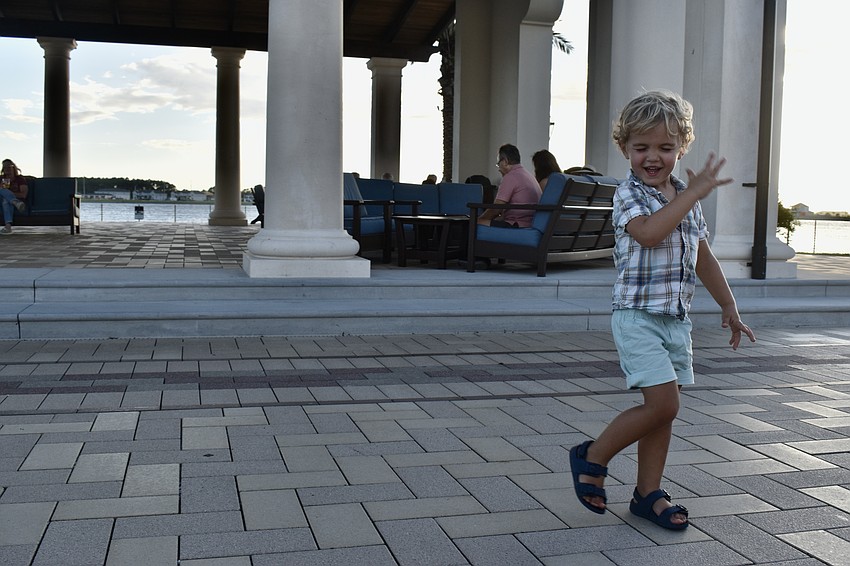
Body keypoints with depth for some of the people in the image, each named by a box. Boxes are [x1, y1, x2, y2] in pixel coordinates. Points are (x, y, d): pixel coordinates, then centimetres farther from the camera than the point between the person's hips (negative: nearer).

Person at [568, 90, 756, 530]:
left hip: (676, 318, 7)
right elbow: (649, 232, -30)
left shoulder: (687, 198, 12)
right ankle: (592, 457, 6)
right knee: (663, 403, -13)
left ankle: (648, 493, 21)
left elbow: (702, 256, 21)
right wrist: (693, 192, -24)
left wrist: (728, 306, 24)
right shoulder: (628, 195, -9)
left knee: (663, 410, 9)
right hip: (639, 316, -7)